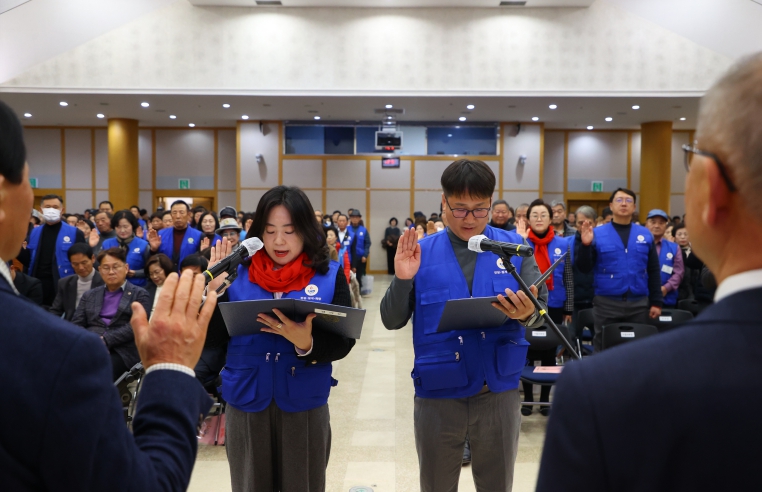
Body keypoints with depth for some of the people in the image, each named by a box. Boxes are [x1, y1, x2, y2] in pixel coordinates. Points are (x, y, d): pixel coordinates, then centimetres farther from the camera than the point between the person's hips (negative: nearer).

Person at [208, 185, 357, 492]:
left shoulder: (329, 275, -3)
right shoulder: (238, 273, 0)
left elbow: (343, 342, -7)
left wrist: (306, 343, -26)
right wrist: (214, 290, -16)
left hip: (304, 403, -1)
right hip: (246, 399, 1)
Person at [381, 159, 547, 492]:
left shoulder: (514, 247, -2)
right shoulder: (420, 251, -3)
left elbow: (543, 307, -2)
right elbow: (392, 321, -4)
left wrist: (527, 314, -25)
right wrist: (402, 280, -22)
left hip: (498, 390, 0)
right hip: (438, 393, 0)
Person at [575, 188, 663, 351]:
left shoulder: (645, 235, 6)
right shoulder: (597, 233, -1)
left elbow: (653, 271, 8)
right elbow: (584, 268, -4)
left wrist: (656, 302, 4)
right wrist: (586, 245, -19)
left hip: (639, 304, 2)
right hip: (606, 304, -2)